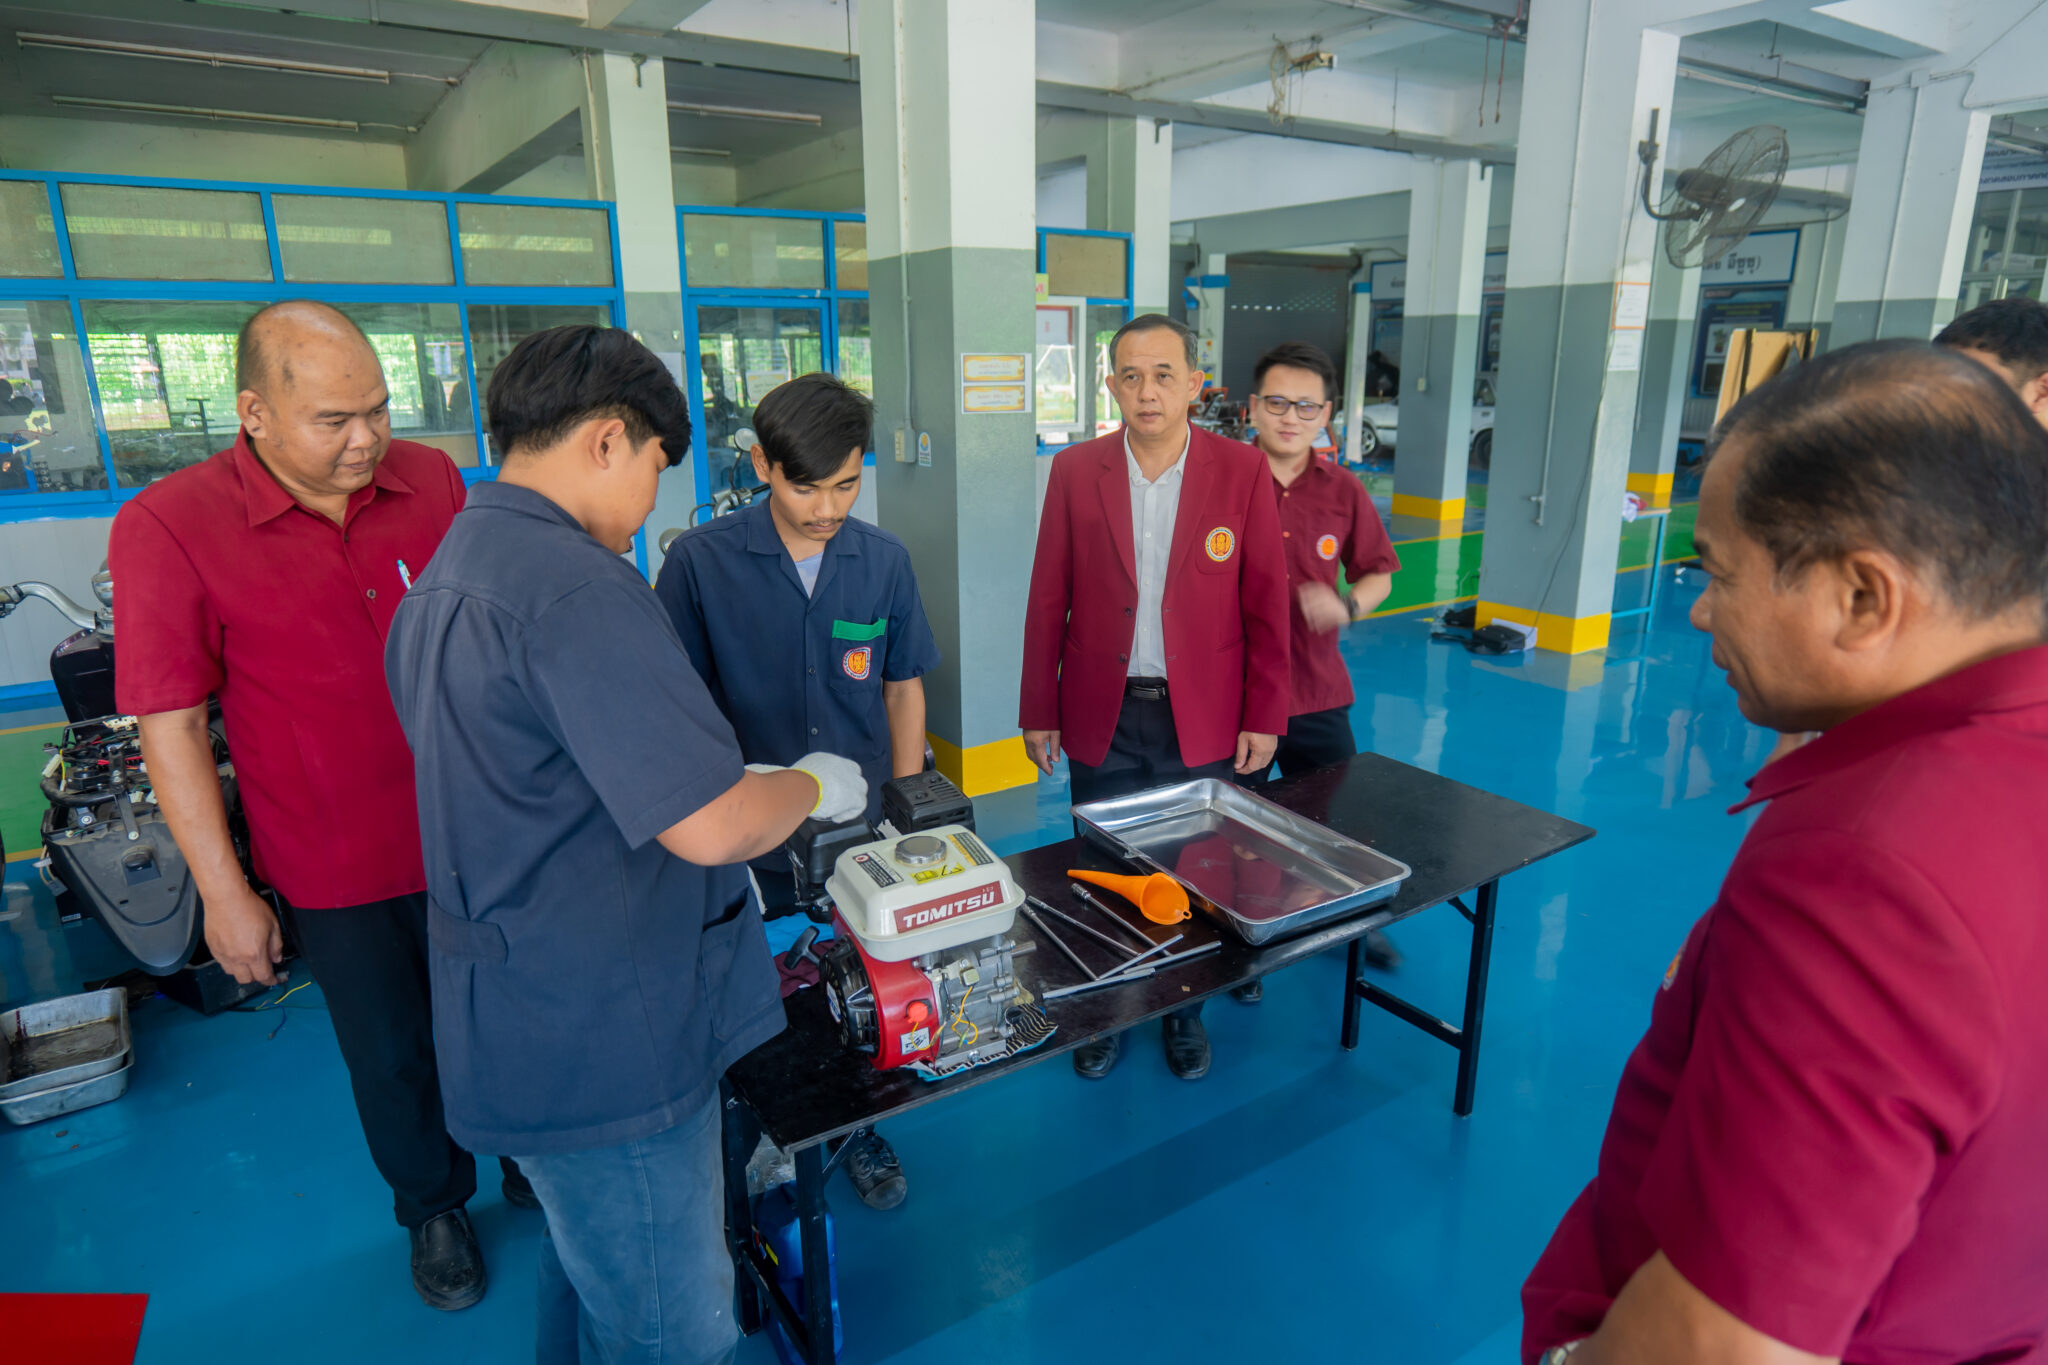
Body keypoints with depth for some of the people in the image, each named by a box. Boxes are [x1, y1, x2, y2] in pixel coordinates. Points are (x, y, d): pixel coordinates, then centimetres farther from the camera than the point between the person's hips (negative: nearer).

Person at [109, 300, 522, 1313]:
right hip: (337, 880, -2)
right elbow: (169, 724, -11)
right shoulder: (169, 526, -15)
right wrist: (224, 893, -9)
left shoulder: (432, 481, -5)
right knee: (393, 1059, 18)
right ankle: (433, 1208, 45)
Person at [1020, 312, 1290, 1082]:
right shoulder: (1075, 471, -2)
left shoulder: (1242, 472, -4)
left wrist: (1263, 717, -4)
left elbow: (1266, 604, -2)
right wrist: (1039, 711, 2)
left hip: (1203, 721, 0)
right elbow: (1048, 601, 2)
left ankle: (1185, 1012, 36)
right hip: (1101, 718, 1)